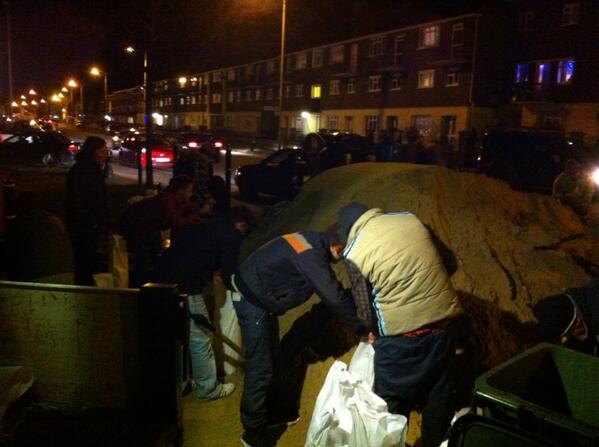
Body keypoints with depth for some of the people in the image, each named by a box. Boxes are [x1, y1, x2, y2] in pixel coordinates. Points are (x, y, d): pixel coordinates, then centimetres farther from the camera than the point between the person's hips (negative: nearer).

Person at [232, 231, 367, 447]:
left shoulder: (316, 241, 1)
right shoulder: (311, 255, -28)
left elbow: (331, 289, 8)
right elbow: (334, 297, -29)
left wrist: (360, 320, 5)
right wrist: (363, 328, -18)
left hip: (260, 297, 10)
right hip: (251, 300, -10)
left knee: (270, 358, 19)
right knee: (260, 368, -3)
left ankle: (267, 416, 34)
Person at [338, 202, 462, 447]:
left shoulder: (354, 252, -9)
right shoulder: (410, 219, 4)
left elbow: (365, 305, -4)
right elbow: (448, 262, 13)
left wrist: (374, 331, 15)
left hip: (401, 335, -5)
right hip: (442, 320, 5)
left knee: (392, 403, 16)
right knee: (438, 395, 22)